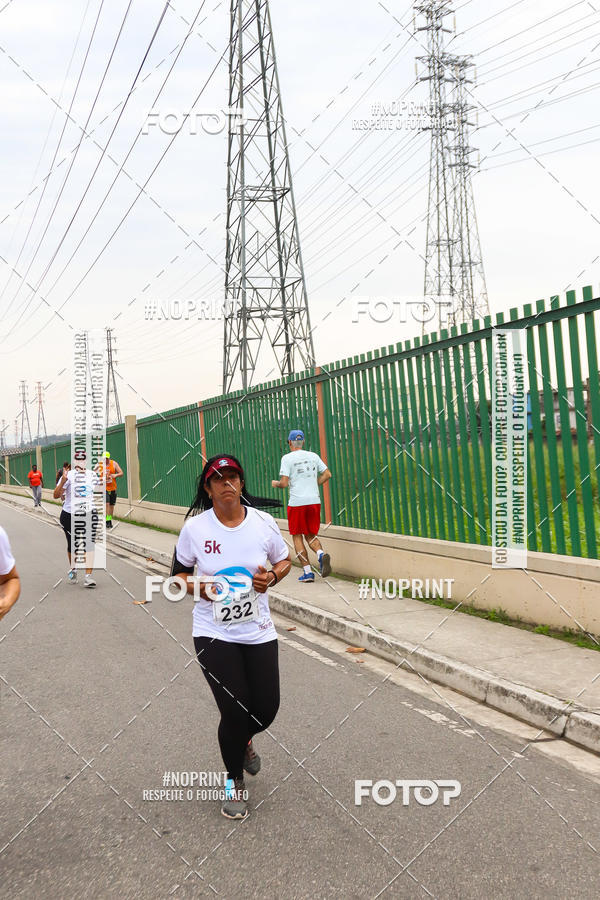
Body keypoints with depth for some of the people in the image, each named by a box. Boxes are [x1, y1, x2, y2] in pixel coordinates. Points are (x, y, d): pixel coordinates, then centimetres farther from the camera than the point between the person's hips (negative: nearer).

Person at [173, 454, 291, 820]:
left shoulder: (264, 522, -5)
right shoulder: (195, 528, -8)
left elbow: (285, 560, 11)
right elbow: (179, 573, 6)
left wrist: (272, 576, -11)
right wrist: (199, 588, -15)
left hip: (259, 632, 2)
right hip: (214, 634, -2)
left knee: (266, 710, 4)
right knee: (235, 711, -7)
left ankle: (243, 740, 44)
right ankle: (235, 781, 23)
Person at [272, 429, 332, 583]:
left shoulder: (287, 458, -5)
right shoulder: (313, 456, 9)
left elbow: (284, 483, -10)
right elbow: (327, 474, 8)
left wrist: (275, 484, 11)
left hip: (296, 502, -4)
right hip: (314, 500, 4)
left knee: (297, 536, 8)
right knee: (311, 535, 15)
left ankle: (307, 571, 2)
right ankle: (321, 554, -15)